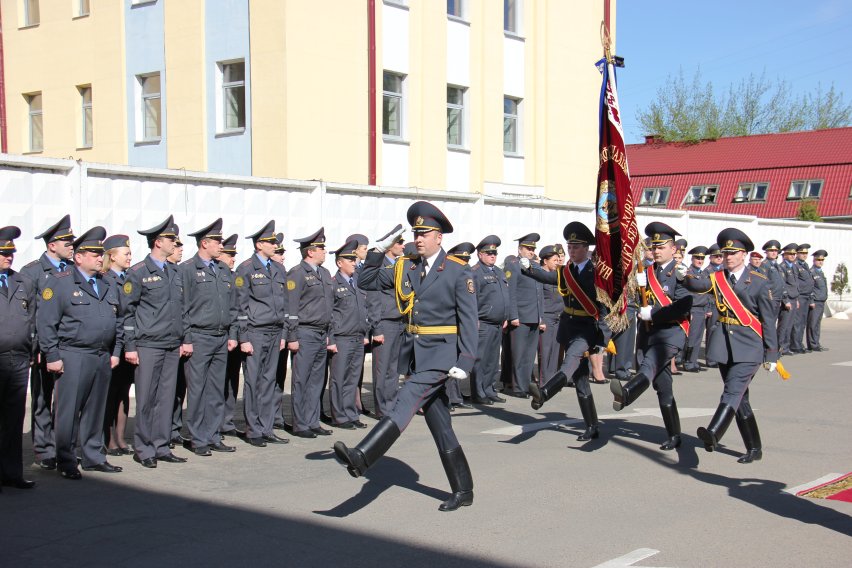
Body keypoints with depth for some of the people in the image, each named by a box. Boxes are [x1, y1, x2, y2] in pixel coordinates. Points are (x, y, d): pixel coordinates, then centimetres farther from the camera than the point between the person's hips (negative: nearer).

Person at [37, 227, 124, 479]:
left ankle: (93, 457, 22)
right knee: (69, 411, -2)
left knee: (96, 410, 12)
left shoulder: (107, 285, 16)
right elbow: (46, 322, -8)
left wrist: (115, 352, 13)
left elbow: (118, 321, 21)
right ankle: (66, 462, 7)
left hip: (103, 357, 6)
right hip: (73, 356, -6)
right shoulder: (59, 282, -4)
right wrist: (52, 356, -11)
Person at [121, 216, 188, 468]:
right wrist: (130, 347, -8)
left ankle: (161, 447, 15)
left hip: (172, 346, 6)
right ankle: (144, 450, 8)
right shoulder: (138, 273, -4)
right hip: (148, 346, -6)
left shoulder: (174, 272, 15)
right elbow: (127, 311, -5)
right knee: (146, 399, -1)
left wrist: (182, 340, 15)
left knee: (166, 398, 8)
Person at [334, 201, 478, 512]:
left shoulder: (458, 271, -6)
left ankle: (362, 456, -35)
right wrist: (378, 250, 2)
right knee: (438, 422, 8)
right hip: (415, 353, 7)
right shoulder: (406, 268, 11)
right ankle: (462, 491, 16)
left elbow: (469, 320, -9)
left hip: (441, 352, -6)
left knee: (406, 402, -23)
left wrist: (465, 362, -16)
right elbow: (366, 282, 16)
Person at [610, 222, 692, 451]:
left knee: (650, 364, -34)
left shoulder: (679, 273, -3)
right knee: (662, 387, 9)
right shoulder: (647, 273, 15)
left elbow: (683, 307, -14)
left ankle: (626, 393, -63)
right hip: (649, 333, 7)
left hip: (670, 331, -7)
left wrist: (652, 313, -15)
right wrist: (635, 281, -11)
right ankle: (674, 436, 17)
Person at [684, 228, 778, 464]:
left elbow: (768, 320, -2)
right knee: (740, 398, 11)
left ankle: (713, 434, -39)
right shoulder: (717, 278, 8)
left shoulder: (760, 282, -2)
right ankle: (754, 448, 22)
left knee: (733, 390, -21)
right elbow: (696, 284, -13)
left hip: (749, 347, -5)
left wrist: (771, 354, -3)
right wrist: (688, 276, -36)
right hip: (724, 345, 5)